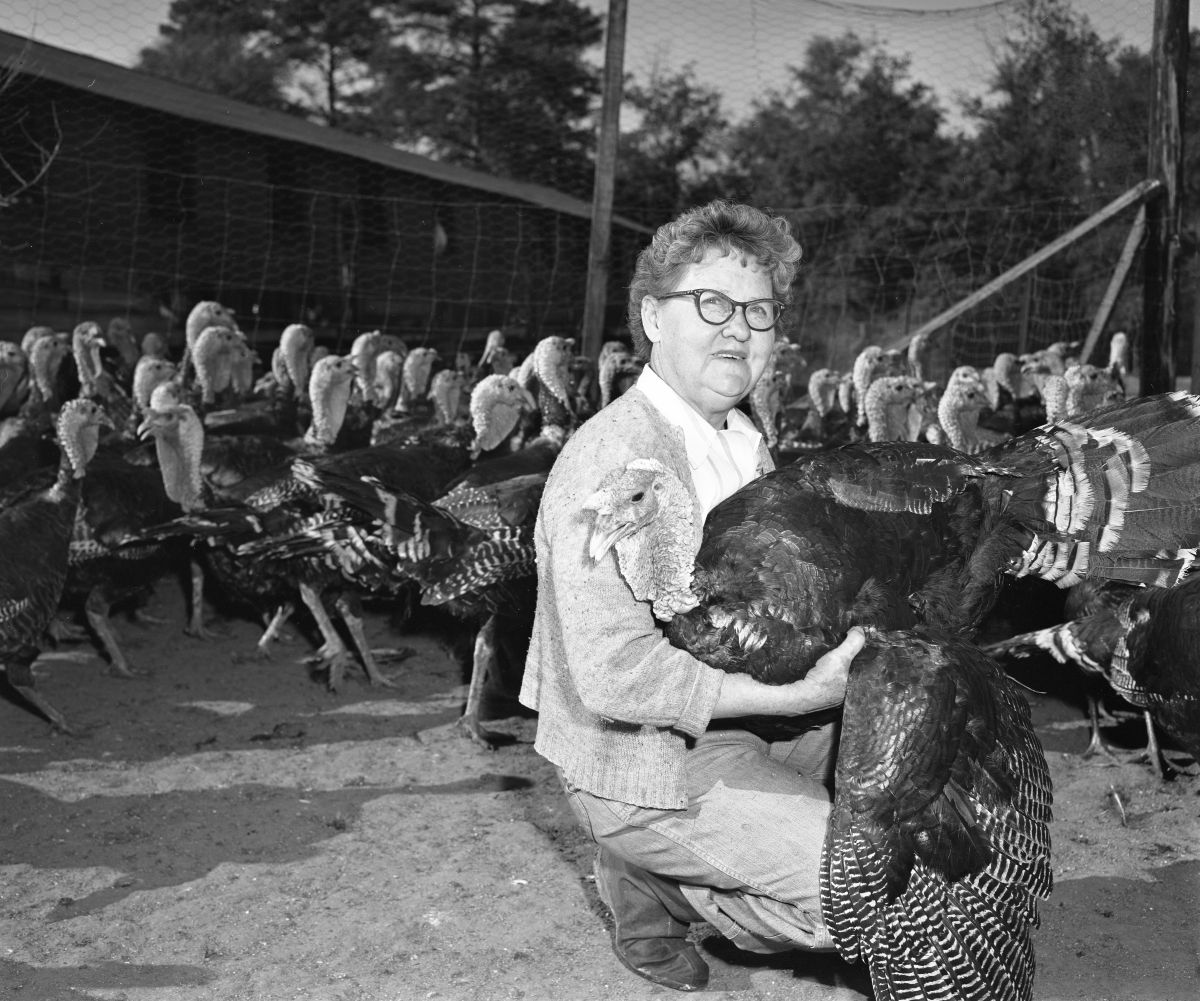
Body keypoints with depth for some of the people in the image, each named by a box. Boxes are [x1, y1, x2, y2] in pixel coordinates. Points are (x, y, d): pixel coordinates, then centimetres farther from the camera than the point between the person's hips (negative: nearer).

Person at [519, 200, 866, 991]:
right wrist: (794, 696, -28)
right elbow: (615, 675, -29)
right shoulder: (613, 458, -23)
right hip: (642, 767, -9)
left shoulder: (746, 442, 7)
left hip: (731, 716, 9)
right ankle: (657, 893, 10)